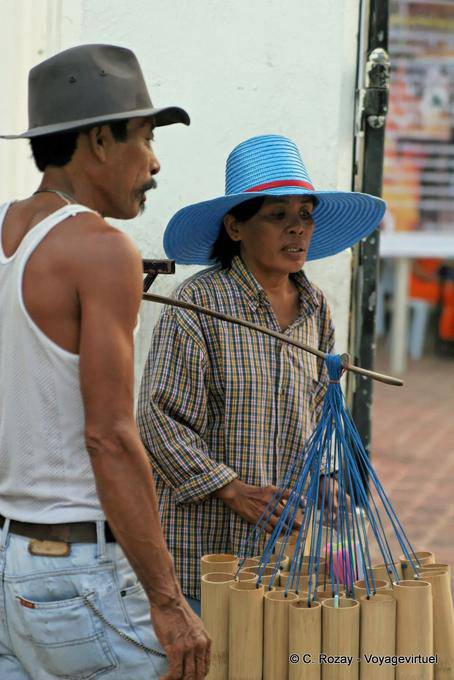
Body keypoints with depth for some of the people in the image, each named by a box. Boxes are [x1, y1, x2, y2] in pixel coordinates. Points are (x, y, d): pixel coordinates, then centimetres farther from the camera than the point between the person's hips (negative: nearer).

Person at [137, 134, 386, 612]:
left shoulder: (314, 308, 9)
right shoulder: (198, 303, -10)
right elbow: (158, 418, -13)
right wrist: (236, 493, -17)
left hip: (291, 534, 5)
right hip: (208, 532, -5)